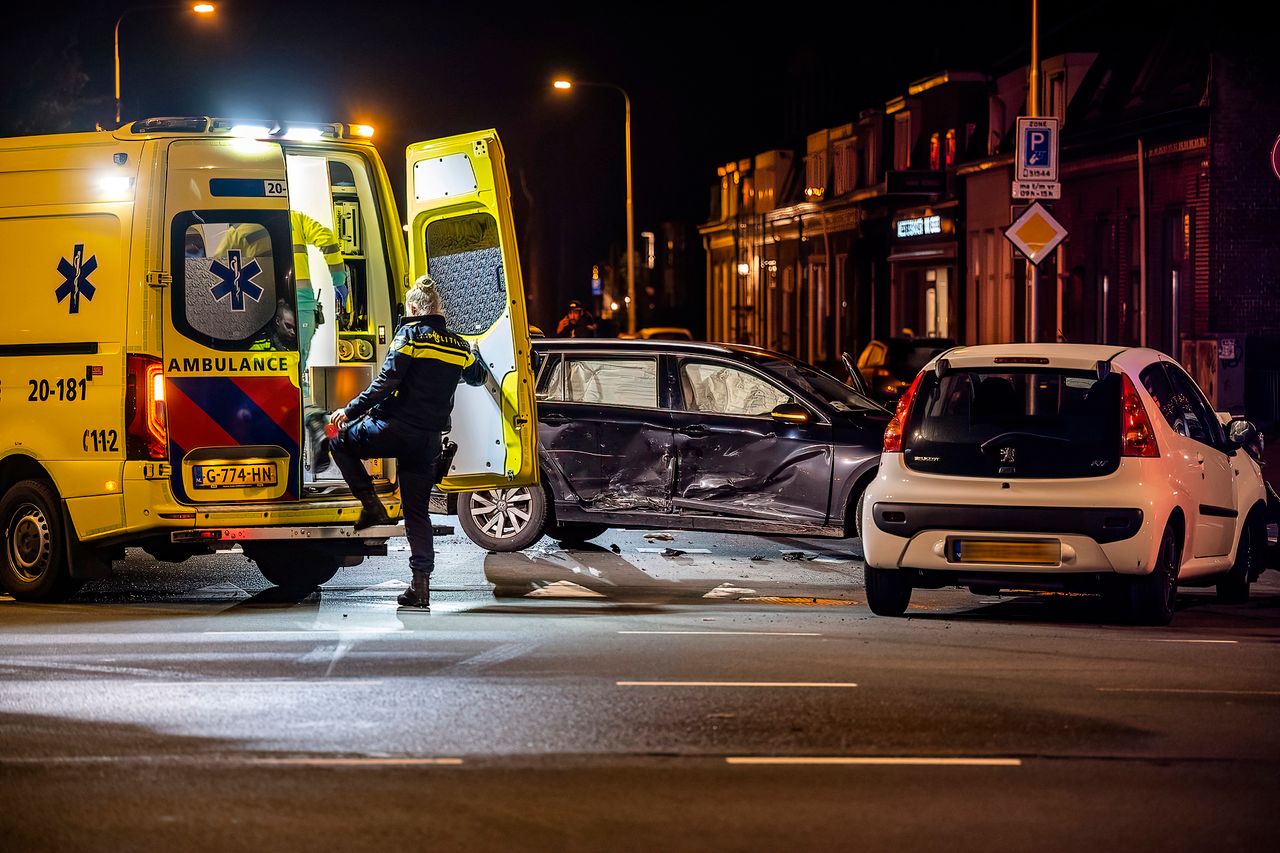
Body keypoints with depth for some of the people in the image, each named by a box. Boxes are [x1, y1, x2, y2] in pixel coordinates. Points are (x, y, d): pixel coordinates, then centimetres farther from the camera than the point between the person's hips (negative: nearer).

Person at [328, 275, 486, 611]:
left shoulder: (410, 335, -6)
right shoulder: (458, 345, 12)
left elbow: (386, 382, -14)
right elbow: (477, 377, 32)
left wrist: (351, 411, -7)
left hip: (397, 429, -6)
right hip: (430, 438, 6)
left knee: (341, 441, 18)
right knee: (417, 511, 10)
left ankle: (372, 505, 4)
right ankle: (421, 586, 3)